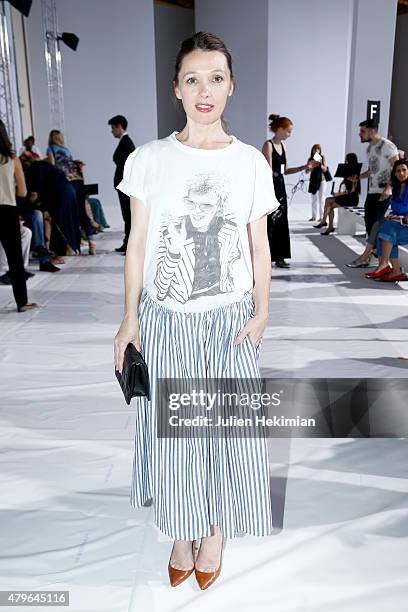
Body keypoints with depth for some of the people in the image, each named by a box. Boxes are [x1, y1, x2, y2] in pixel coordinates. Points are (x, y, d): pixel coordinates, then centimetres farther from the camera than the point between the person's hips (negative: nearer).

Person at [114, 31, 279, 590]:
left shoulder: (251, 162, 1)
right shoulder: (149, 159, -1)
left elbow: (259, 246, 4)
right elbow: (137, 244, 1)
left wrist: (261, 312, -6)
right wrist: (130, 319, -2)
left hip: (230, 321, 1)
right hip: (165, 321, 0)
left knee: (231, 428, 9)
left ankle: (216, 530, 35)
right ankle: (183, 532, 34)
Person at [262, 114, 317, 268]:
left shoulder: (282, 145, 14)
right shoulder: (268, 145, -10)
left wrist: (305, 167, 15)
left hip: (281, 188, 8)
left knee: (282, 224, 9)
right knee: (269, 224, -6)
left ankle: (279, 257, 16)